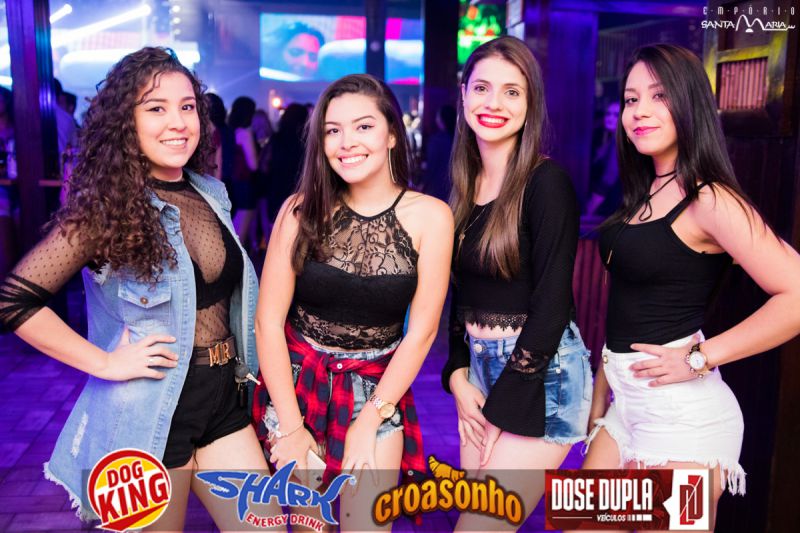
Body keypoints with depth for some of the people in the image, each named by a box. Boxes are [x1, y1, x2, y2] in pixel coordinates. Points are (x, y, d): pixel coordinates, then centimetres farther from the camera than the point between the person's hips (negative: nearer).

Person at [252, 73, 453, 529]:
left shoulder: (430, 216, -9)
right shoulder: (302, 209, -8)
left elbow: (422, 330, -8)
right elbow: (269, 320, -8)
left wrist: (370, 420, -9)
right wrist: (290, 425, -10)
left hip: (378, 388, 0)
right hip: (295, 381, 1)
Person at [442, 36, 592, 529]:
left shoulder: (547, 182, -14)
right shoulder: (464, 182, 6)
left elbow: (551, 305, -16)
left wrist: (504, 406, -12)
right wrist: (457, 375, 1)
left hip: (540, 376, -6)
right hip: (479, 369, 7)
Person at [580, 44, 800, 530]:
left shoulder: (709, 199, -14)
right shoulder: (644, 198, 10)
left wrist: (700, 359, -18)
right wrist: (599, 403, 13)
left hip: (679, 414, -8)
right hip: (626, 402, 8)